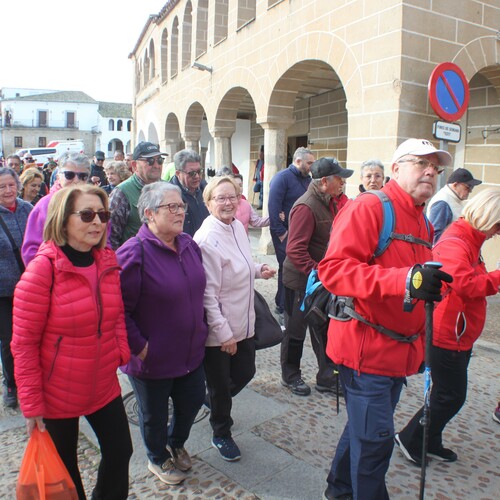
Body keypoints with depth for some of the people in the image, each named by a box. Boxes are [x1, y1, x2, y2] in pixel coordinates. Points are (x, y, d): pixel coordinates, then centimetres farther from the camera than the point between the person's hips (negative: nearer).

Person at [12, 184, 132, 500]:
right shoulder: (43, 269, -18)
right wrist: (31, 403, -13)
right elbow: (24, 343, -15)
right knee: (64, 467, 16)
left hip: (104, 385, 5)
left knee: (120, 450, 16)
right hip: (58, 393, -5)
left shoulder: (108, 261, -2)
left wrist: (122, 352, -1)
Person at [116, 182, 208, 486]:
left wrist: (201, 329, 12)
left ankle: (176, 444, 53)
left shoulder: (189, 244, 0)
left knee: (192, 402, 22)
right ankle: (158, 459, 46)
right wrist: (139, 346, -20)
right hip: (153, 358, -6)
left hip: (191, 351, 6)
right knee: (154, 414, 17)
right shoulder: (135, 253, -23)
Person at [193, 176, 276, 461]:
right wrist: (224, 333, -19)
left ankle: (217, 403, 49)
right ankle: (221, 435, 37)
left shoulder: (238, 226, 3)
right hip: (218, 329, -7)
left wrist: (259, 270, 0)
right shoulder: (207, 238, -22)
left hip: (244, 322, 7)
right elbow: (208, 292, -21)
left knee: (245, 372, 19)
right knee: (220, 384, 11)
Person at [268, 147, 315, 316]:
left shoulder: (307, 178, 12)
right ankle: (282, 307, 13)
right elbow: (273, 206, -18)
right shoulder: (282, 177, -12)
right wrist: (281, 232, -18)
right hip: (285, 234, -7)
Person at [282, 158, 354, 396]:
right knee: (296, 330, 9)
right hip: (300, 280, -9)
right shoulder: (306, 206, -23)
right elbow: (295, 250, -28)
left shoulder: (328, 202, 7)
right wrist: (317, 274, -28)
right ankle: (290, 376, 29)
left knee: (323, 329, 15)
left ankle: (326, 377, 28)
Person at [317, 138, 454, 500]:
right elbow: (333, 268, -28)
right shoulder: (368, 208, -15)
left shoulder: (423, 222, 14)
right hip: (366, 349, -9)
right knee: (375, 437, -2)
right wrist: (404, 280, -37)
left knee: (365, 427, 22)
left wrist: (420, 343, 20)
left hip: (400, 352, 9)